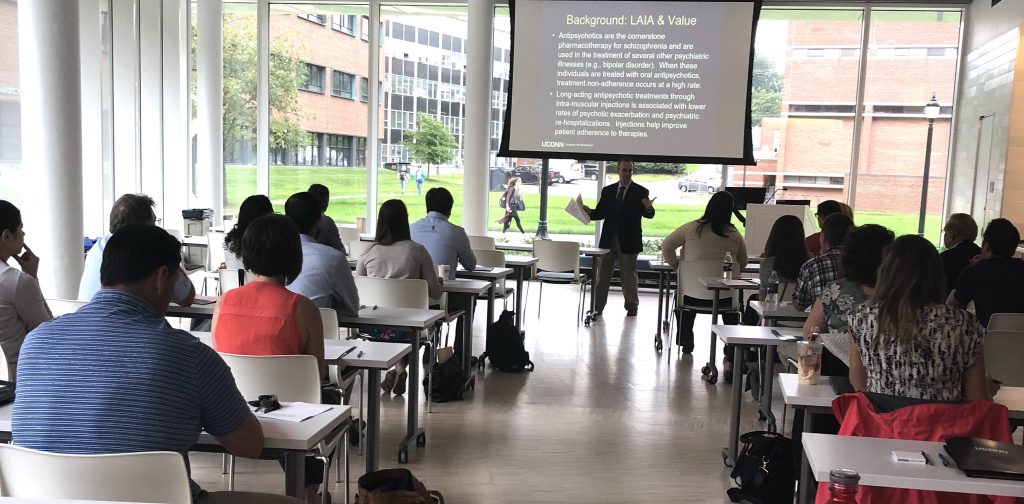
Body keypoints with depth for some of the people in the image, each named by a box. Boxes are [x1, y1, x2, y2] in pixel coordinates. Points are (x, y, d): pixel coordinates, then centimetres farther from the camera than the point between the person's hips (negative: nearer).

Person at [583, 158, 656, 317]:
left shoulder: (641, 192, -2)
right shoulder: (607, 191, 8)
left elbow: (649, 215, -11)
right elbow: (600, 213, 7)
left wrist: (648, 208, -34)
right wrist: (589, 212, -13)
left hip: (629, 241, -3)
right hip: (608, 239, 3)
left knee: (628, 275, 6)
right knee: (602, 274, 6)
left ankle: (632, 309, 19)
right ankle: (598, 308, 12)